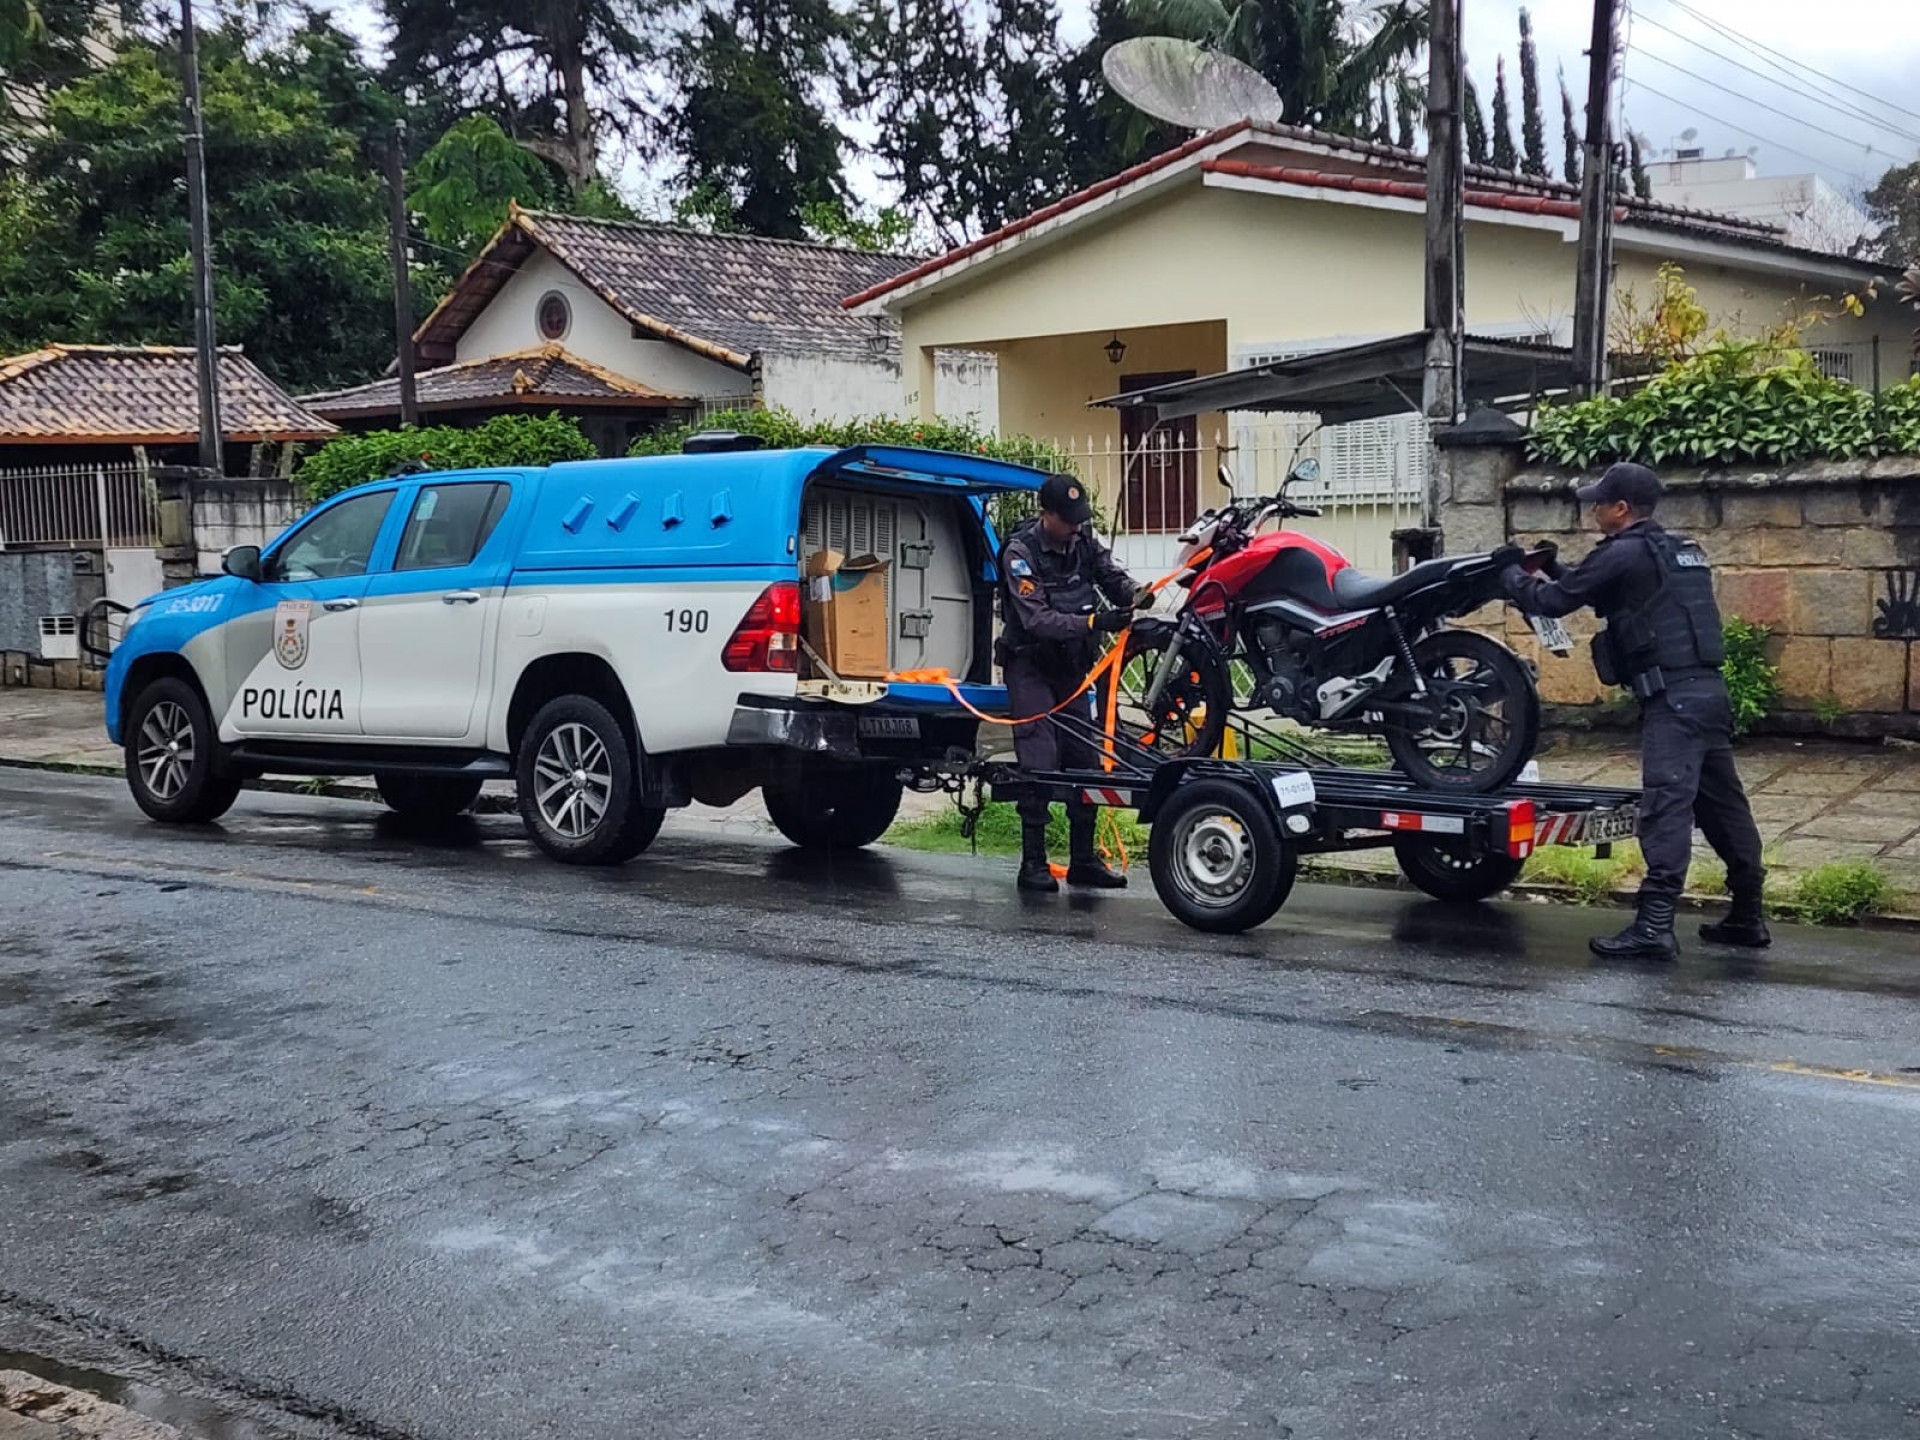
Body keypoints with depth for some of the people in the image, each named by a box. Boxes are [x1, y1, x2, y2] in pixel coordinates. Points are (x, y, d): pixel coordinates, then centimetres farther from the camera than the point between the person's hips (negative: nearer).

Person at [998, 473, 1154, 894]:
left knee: (1084, 760, 5)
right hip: (1030, 665, -6)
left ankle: (1083, 859, 13)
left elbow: (1112, 575, -3)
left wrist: (1134, 593, -27)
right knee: (1040, 762, -13)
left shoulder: (1084, 543, 2)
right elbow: (1037, 619, -25)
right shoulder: (1020, 552, -17)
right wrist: (1094, 622, -36)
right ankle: (1033, 863, -7)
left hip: (1071, 666, 6)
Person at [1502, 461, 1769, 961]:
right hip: (1708, 689, 10)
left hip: (1673, 697, -10)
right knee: (1722, 803, 13)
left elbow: (1554, 601, -5)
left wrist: (1512, 577, 13)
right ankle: (1747, 916, 21)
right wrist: (1554, 570, 27)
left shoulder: (1624, 554, -8)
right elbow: (1596, 588, 31)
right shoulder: (1681, 550, 20)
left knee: (1665, 807, -15)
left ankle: (1654, 926, -20)